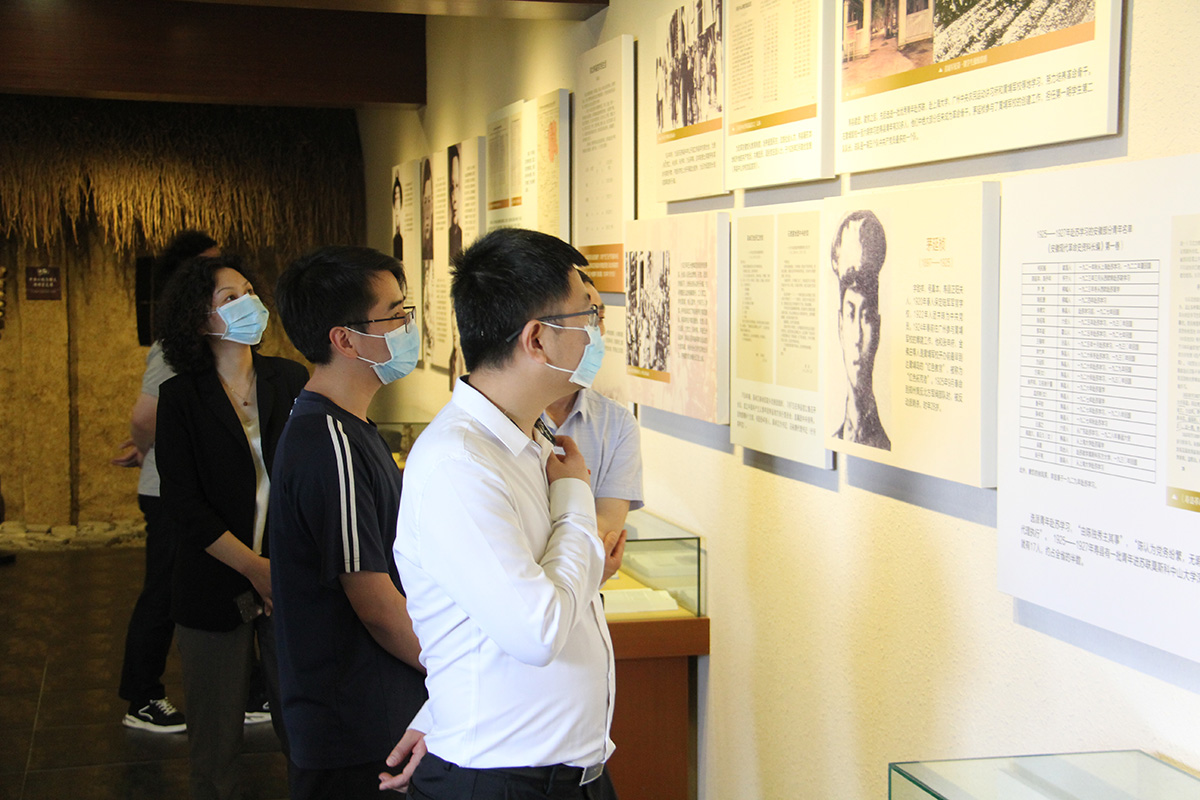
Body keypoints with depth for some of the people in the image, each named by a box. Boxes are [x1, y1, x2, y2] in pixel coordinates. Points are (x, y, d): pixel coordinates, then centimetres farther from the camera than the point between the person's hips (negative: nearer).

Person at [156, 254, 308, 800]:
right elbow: (184, 504, -6)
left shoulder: (290, 381, 6)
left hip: (292, 581, 1)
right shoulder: (182, 397, 0)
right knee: (215, 736, 6)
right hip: (216, 586, -1)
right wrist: (255, 567, -13)